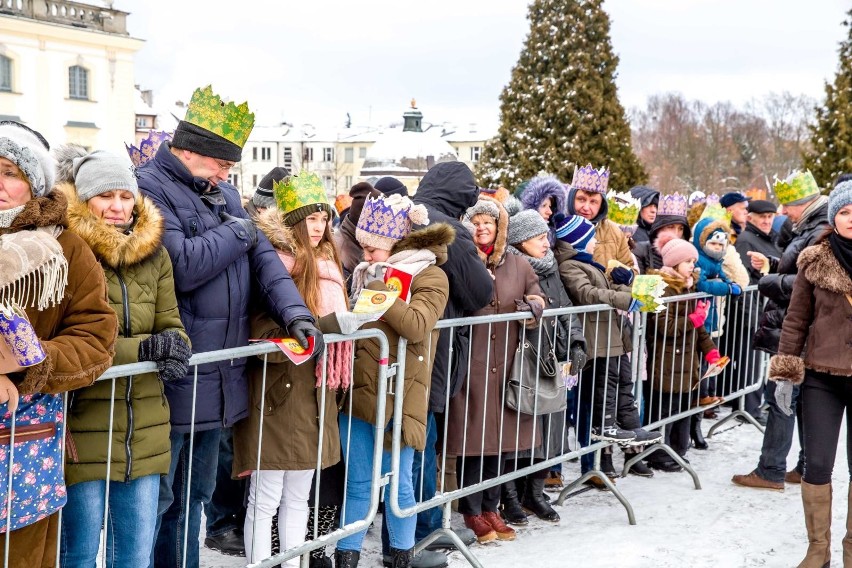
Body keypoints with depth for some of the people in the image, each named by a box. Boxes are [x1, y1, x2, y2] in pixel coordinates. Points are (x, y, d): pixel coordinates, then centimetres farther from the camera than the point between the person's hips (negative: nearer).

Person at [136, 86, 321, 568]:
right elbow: (180, 265, -25)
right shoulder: (149, 188, -12)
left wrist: (294, 311, -6)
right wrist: (235, 234, -10)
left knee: (196, 495, 20)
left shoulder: (224, 193, 15)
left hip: (221, 379, 8)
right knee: (157, 499, 2)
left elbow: (262, 256, 10)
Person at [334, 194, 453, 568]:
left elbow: (416, 326, -23)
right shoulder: (365, 273, 13)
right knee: (357, 483, 11)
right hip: (357, 390, 5)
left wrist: (378, 288, -20)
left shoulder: (430, 277, -7)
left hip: (397, 395, -5)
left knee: (397, 483, 5)